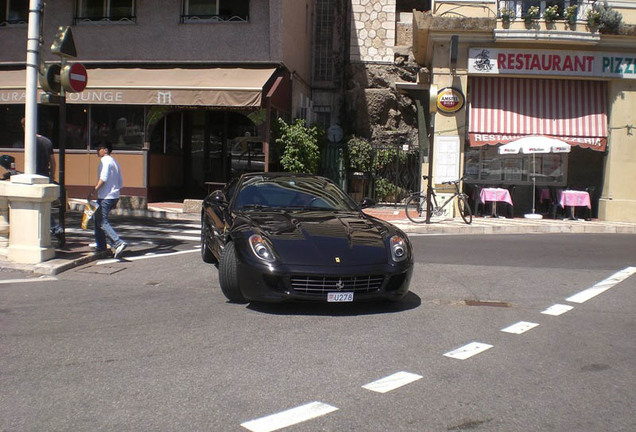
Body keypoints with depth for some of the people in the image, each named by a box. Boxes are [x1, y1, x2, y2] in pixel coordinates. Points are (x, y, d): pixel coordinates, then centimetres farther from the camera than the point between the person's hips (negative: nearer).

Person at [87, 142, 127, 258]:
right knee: (98, 219, 20)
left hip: (105, 197, -10)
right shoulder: (115, 162, 18)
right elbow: (120, 182, 18)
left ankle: (119, 243, -24)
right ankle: (100, 246, 22)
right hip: (115, 196, 10)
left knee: (102, 222, -10)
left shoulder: (105, 161, -9)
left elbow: (103, 178, -20)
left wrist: (93, 191, -19)